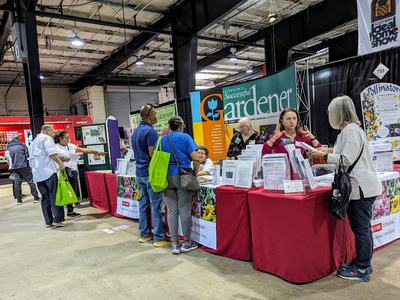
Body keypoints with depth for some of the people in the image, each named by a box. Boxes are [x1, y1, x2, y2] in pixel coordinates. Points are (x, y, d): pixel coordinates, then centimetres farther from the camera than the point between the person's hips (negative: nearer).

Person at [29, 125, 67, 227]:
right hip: (48, 171, -8)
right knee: (54, 196, -7)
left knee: (45, 198, 8)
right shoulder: (46, 138, 0)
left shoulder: (33, 142, 27)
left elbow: (32, 159, 28)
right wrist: (61, 164, -7)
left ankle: (48, 221, 9)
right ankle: (58, 219, -9)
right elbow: (52, 153, -14)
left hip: (37, 174, 8)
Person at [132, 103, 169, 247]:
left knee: (143, 204, 13)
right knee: (156, 205, -3)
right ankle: (159, 238, 2)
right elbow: (153, 155, -19)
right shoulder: (150, 131, -15)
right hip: (151, 173, -9)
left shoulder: (136, 131, 13)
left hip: (139, 172, 9)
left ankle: (144, 234, 21)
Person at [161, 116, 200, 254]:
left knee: (172, 211, 6)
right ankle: (187, 243, 13)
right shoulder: (185, 137, 0)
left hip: (167, 178, 4)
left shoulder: (162, 139, 12)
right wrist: (195, 174, 5)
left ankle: (174, 244, 12)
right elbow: (195, 159, -8)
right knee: (185, 210, 3)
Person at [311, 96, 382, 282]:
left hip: (361, 187, -10)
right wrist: (330, 151, 15)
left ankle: (362, 270, 11)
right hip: (360, 186, 10)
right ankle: (363, 262, 29)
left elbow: (347, 160, -21)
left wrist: (324, 156, -13)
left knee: (361, 229, 0)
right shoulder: (351, 128, 15)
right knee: (362, 228, 17)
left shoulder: (350, 130, -17)